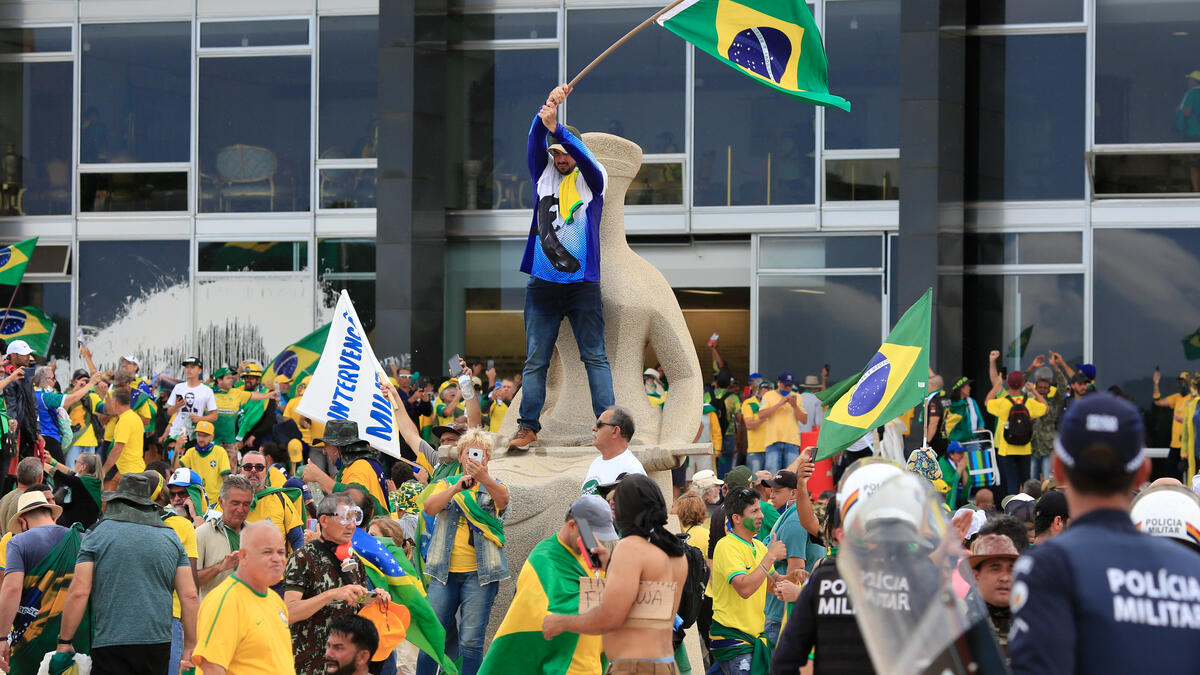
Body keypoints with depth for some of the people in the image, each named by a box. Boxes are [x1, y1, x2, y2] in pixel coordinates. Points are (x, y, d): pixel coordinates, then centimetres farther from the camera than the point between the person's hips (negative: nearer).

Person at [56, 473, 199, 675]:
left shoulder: (98, 535, 3)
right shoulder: (170, 538, 12)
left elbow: (79, 592, -4)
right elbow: (190, 596, 8)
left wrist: (64, 642, 4)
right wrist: (190, 648, 13)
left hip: (111, 645, -3)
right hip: (158, 644, 3)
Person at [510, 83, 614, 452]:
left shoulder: (592, 179, 5)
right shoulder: (543, 175, 11)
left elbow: (584, 155, -15)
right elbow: (535, 142, -5)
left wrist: (556, 128, -30)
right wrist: (546, 109, -22)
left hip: (583, 284, -2)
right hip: (542, 283, 2)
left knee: (595, 357, -1)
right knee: (535, 360, 3)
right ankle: (528, 426, 7)